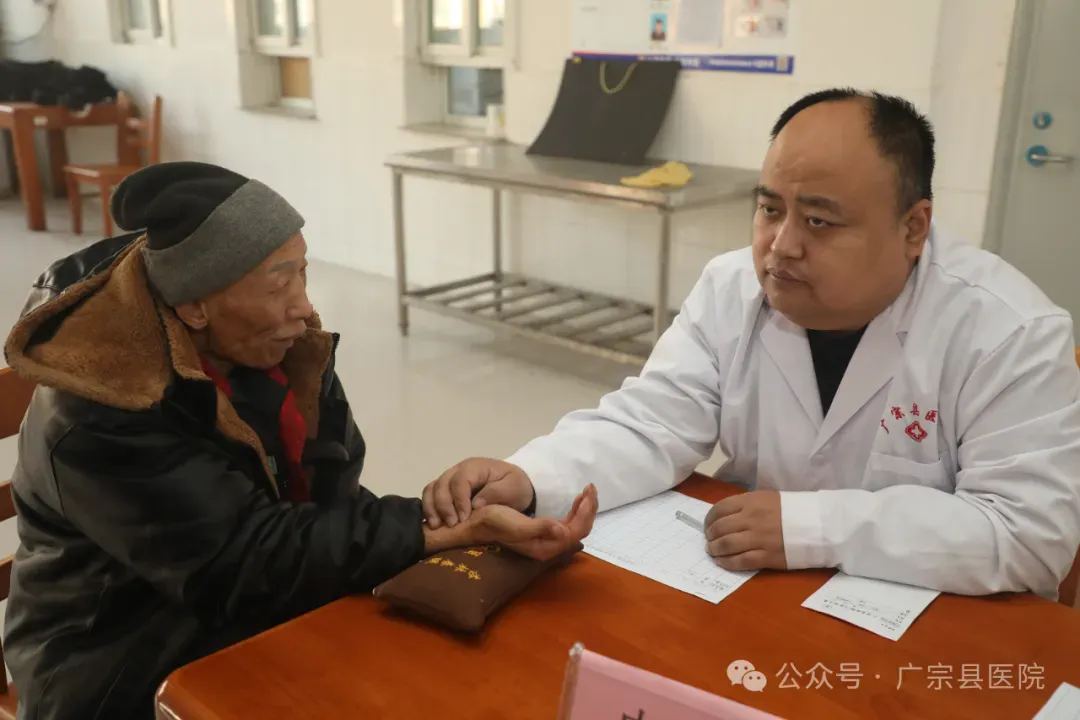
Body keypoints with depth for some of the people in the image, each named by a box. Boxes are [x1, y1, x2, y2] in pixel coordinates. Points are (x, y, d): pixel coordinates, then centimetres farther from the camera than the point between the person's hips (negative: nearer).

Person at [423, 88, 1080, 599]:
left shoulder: (1011, 334, -18)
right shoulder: (731, 290, -7)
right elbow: (649, 426, -10)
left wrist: (811, 526, -29)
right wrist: (529, 480, -29)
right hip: (749, 595, 4)